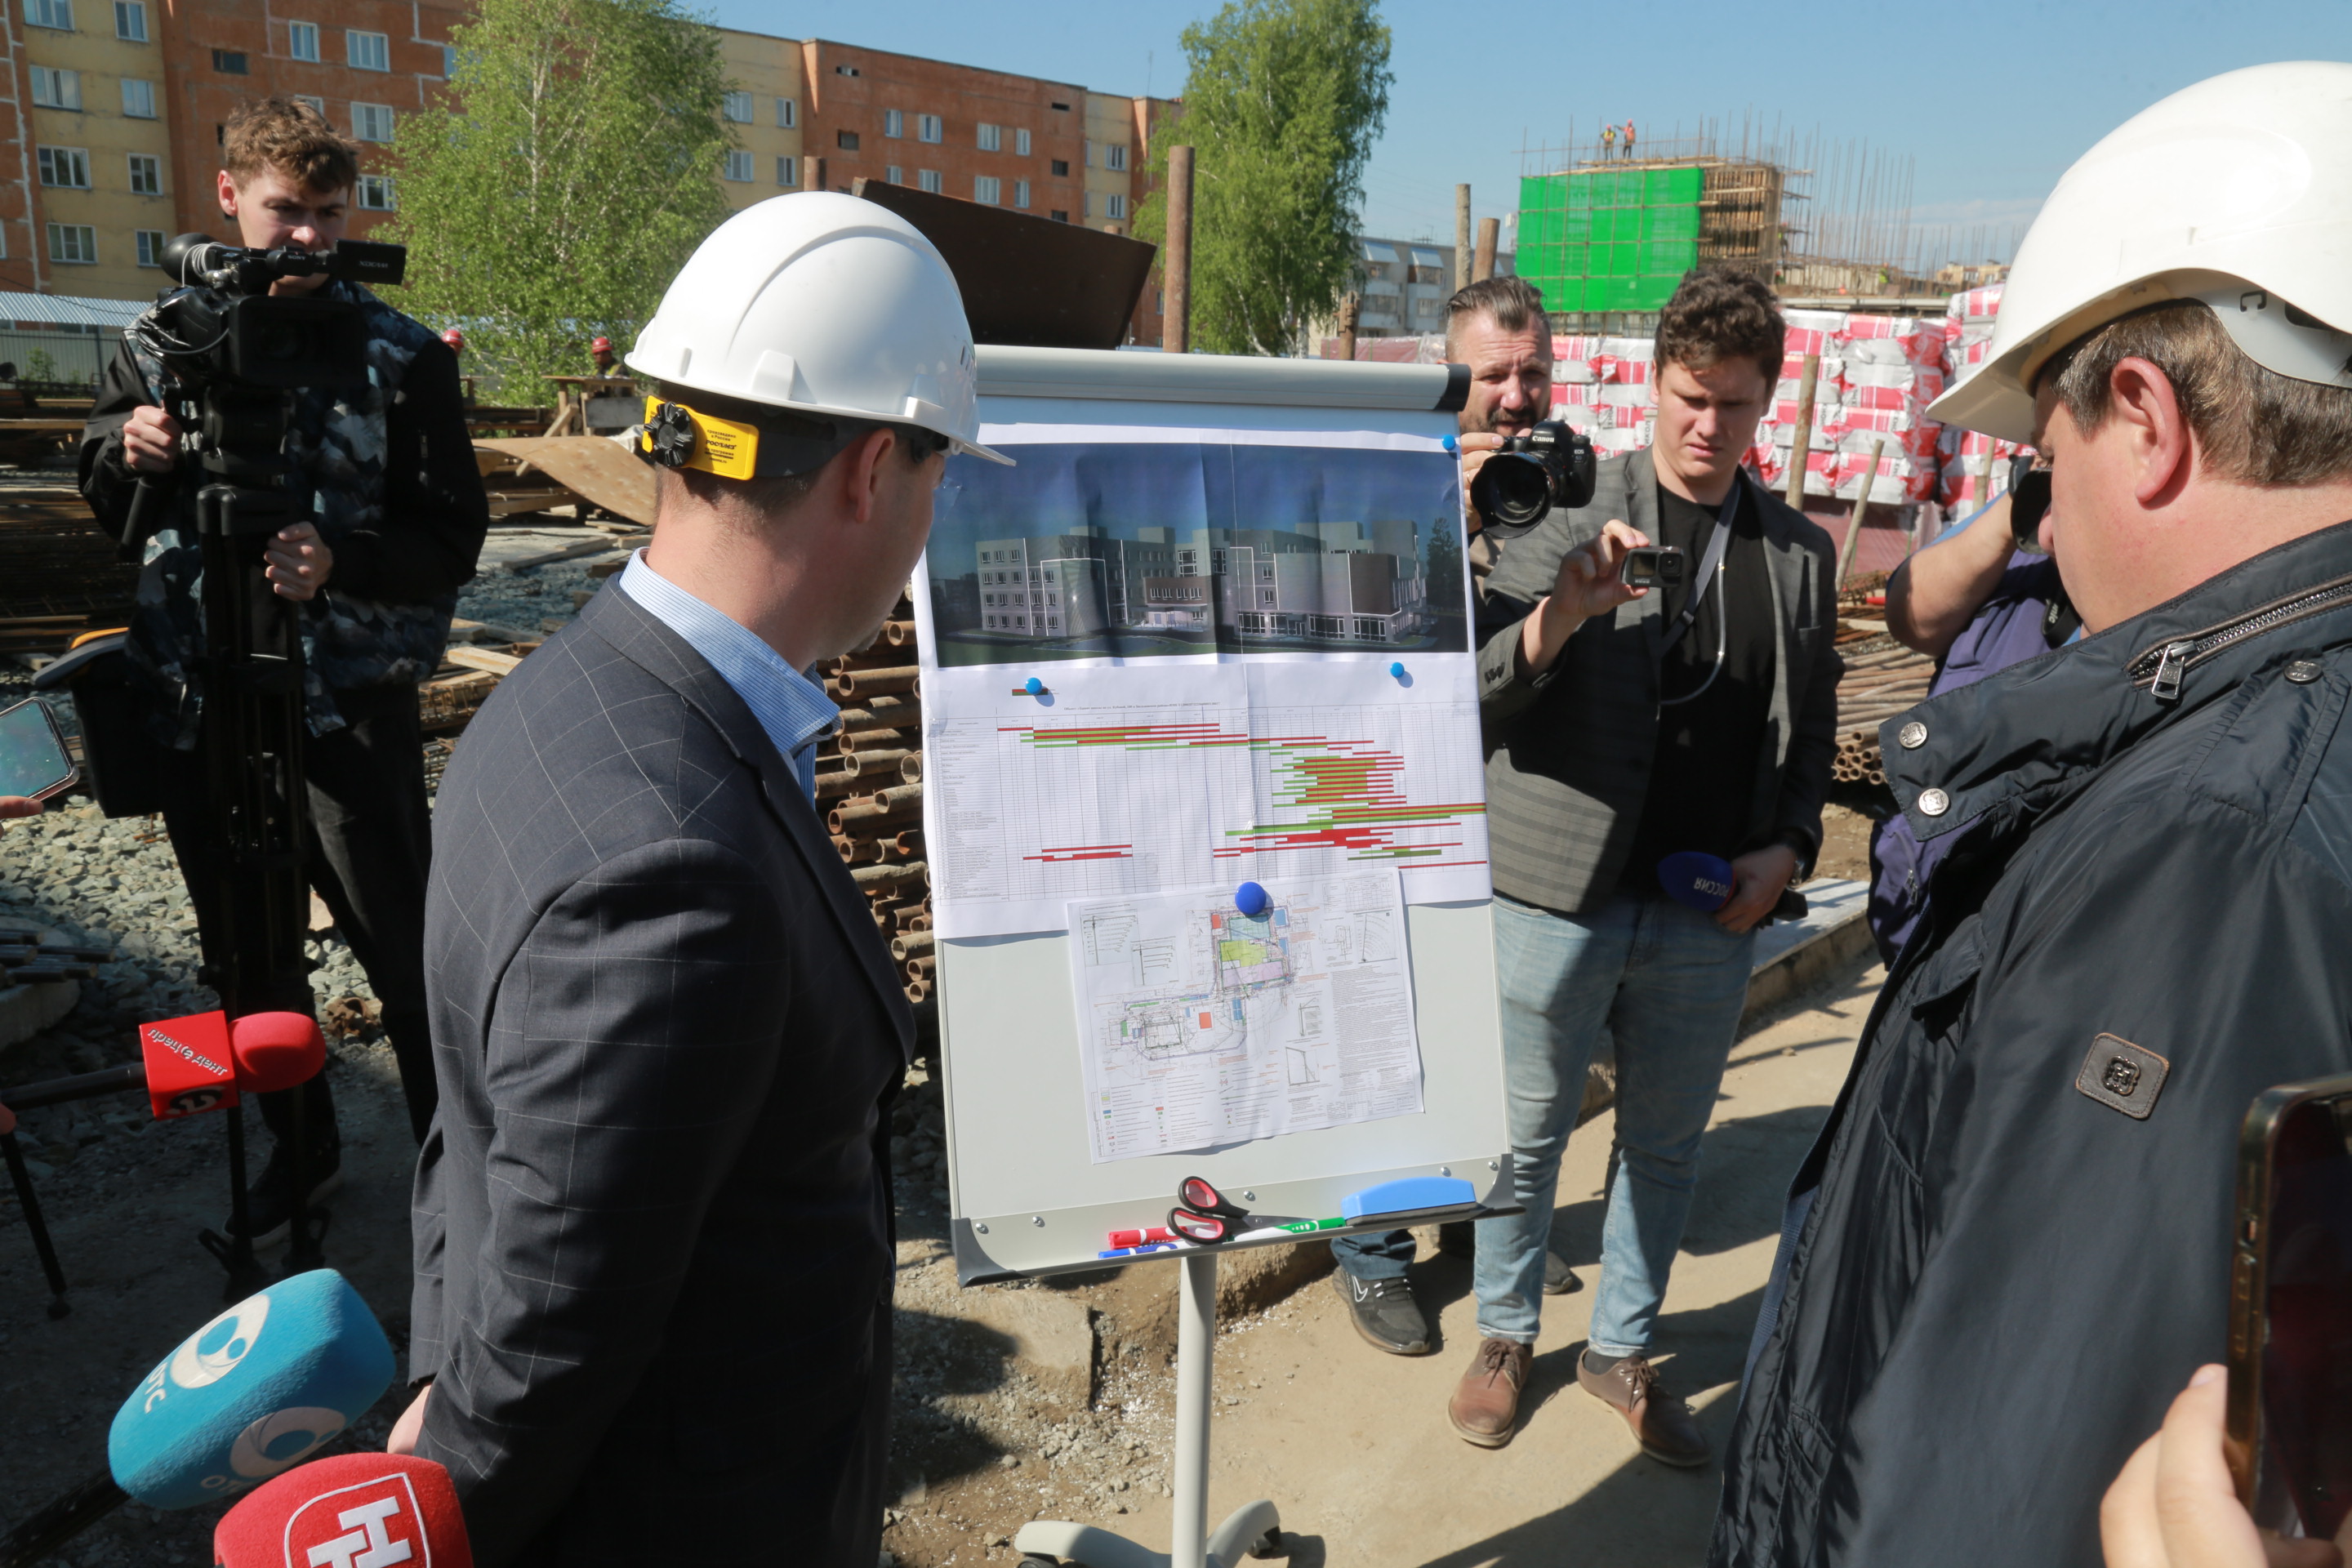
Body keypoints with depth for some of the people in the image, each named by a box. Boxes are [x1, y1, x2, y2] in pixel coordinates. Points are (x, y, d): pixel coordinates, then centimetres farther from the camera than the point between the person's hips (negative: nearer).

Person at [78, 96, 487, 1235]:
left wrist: (342, 563, -26)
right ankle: (301, 1148, 39)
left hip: (348, 709, -4)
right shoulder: (159, 342, 7)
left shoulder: (402, 358, -4)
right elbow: (101, 495, 18)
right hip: (194, 705, 5)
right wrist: (126, 450, -5)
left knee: (406, 957, 1)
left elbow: (453, 539, -8)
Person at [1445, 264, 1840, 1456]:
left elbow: (1812, 725, 15)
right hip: (1559, 894, -3)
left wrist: (1787, 845, -1)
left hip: (1710, 912, 4)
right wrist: (1565, 610, -28)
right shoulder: (1571, 510, -4)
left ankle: (1622, 1349, 37)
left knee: (1667, 1144, 17)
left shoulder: (1800, 551, 8)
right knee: (1527, 1135, 11)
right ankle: (1504, 1335, 34)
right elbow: (1479, 685, -10)